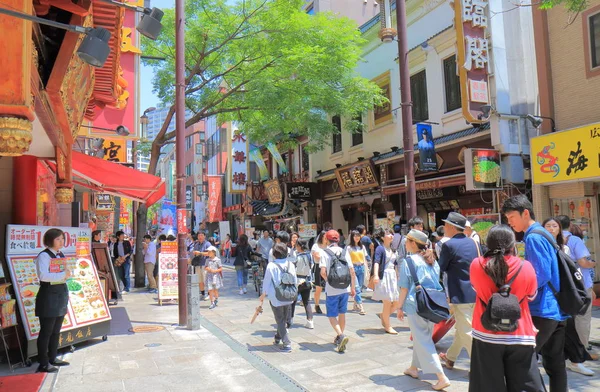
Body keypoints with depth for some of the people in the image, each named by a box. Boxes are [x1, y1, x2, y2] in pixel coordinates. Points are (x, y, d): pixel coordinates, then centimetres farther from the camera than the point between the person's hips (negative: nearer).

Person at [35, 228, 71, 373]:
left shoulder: (61, 255, 11)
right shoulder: (44, 255, -14)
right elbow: (43, 275, -28)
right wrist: (63, 274, -23)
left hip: (61, 296, 8)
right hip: (48, 296, -8)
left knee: (56, 331, 16)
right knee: (46, 331, 0)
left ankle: (53, 358, 28)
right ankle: (43, 364, 9)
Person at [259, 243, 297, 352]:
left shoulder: (271, 266, -15)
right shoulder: (291, 265, -3)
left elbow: (266, 282, -7)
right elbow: (295, 281, 4)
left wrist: (263, 295, 9)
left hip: (276, 298, -4)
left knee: (280, 321, 6)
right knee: (283, 320, 21)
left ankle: (287, 344, 2)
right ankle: (278, 338, 37)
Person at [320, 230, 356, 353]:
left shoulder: (325, 253, -8)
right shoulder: (344, 252, 4)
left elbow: (323, 272, -19)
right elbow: (352, 271, 3)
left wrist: (328, 280, 1)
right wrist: (353, 287, 11)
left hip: (332, 290, -4)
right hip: (345, 288, 4)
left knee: (332, 316, 5)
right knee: (342, 313, 18)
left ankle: (341, 336, -16)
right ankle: (339, 338, 29)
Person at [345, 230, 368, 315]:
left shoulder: (362, 247, 11)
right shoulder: (349, 247, -2)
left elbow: (365, 258, 16)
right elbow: (347, 259, -7)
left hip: (361, 268, 5)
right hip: (353, 268, -5)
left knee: (360, 287, 10)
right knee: (356, 287, -10)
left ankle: (356, 305, 24)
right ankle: (360, 307, -14)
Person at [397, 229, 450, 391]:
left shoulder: (409, 261, -11)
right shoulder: (432, 261, 9)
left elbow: (404, 287, -11)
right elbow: (438, 282, 14)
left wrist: (400, 307, -3)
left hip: (416, 305, -7)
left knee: (423, 341, 0)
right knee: (422, 338, 20)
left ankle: (442, 377, -4)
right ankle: (414, 368, 35)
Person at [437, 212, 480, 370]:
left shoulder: (449, 245, -15)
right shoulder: (473, 242, 6)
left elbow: (440, 268, -6)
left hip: (460, 294, -8)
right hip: (476, 292, 8)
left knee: (466, 331, 1)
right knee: (462, 327, 21)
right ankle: (450, 357, 37)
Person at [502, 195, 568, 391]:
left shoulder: (533, 237, -15)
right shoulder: (543, 233, 14)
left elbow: (542, 276, -20)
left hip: (542, 311, -9)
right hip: (556, 310, 9)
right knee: (555, 364, 14)